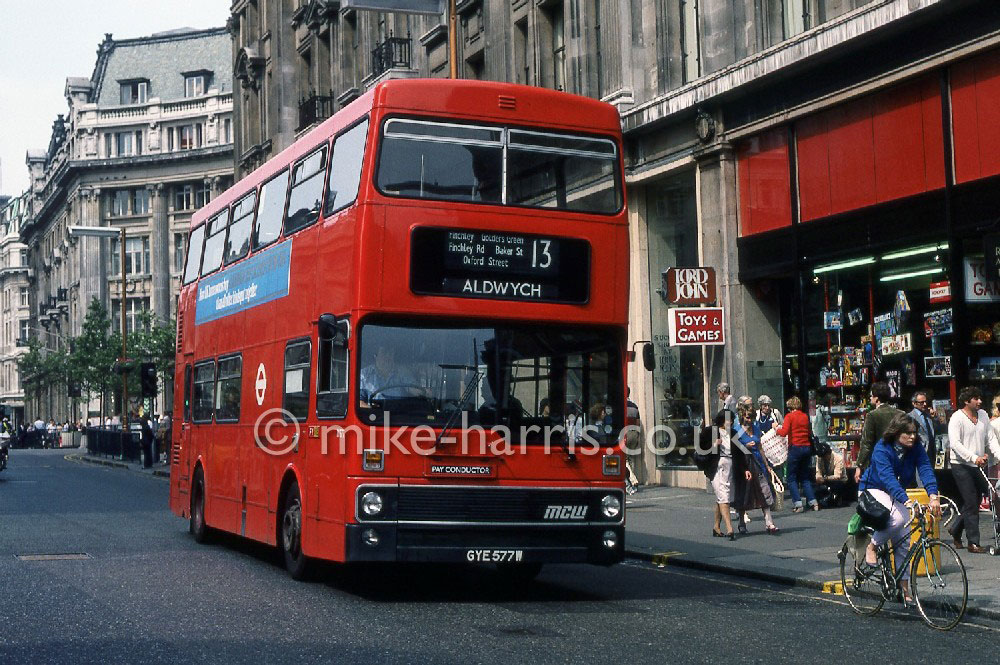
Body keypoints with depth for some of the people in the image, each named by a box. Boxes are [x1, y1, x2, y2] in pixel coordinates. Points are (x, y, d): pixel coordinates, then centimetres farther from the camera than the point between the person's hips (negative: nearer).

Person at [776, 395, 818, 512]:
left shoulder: (790, 416, -7)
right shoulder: (805, 416, 8)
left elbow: (784, 432, -15)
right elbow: (809, 432, 11)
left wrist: (776, 429, 3)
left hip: (795, 447, -5)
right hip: (807, 447, 5)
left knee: (792, 478, 3)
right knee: (805, 477, 15)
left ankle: (797, 504, -7)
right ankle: (813, 502, 6)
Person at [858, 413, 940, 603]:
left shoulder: (916, 450, -12)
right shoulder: (881, 450, -27)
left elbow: (926, 471, -26)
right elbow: (888, 478, -38)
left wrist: (933, 496, -43)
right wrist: (906, 500, -52)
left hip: (897, 494, 6)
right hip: (874, 490, -6)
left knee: (904, 541, 0)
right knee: (898, 518, -33)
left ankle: (904, 587, 9)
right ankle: (872, 546, -9)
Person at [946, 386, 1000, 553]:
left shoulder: (983, 415, 9)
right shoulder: (957, 418, -10)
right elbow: (955, 443, -19)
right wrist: (974, 458, -29)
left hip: (978, 465, 7)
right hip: (961, 466, -7)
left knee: (976, 501, 14)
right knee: (971, 504, -6)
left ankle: (955, 529, 35)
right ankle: (973, 543, -1)